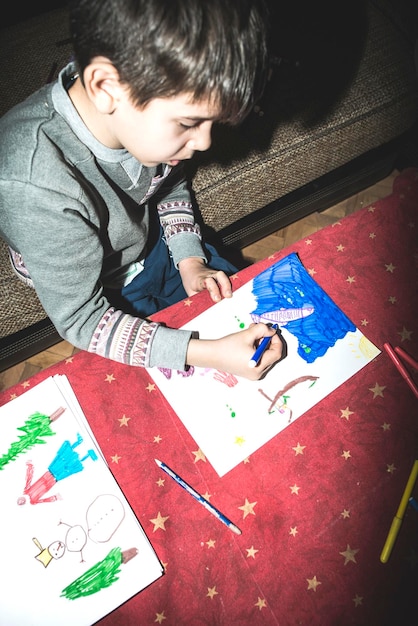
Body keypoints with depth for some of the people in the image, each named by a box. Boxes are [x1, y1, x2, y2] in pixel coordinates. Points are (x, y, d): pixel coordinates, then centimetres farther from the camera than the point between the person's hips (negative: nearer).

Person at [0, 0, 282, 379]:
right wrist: (207, 354, -38)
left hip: (154, 243, 5)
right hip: (103, 291, -4)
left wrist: (190, 260, -12)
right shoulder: (34, 185, -41)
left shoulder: (145, 114, -22)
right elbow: (79, 319, -32)